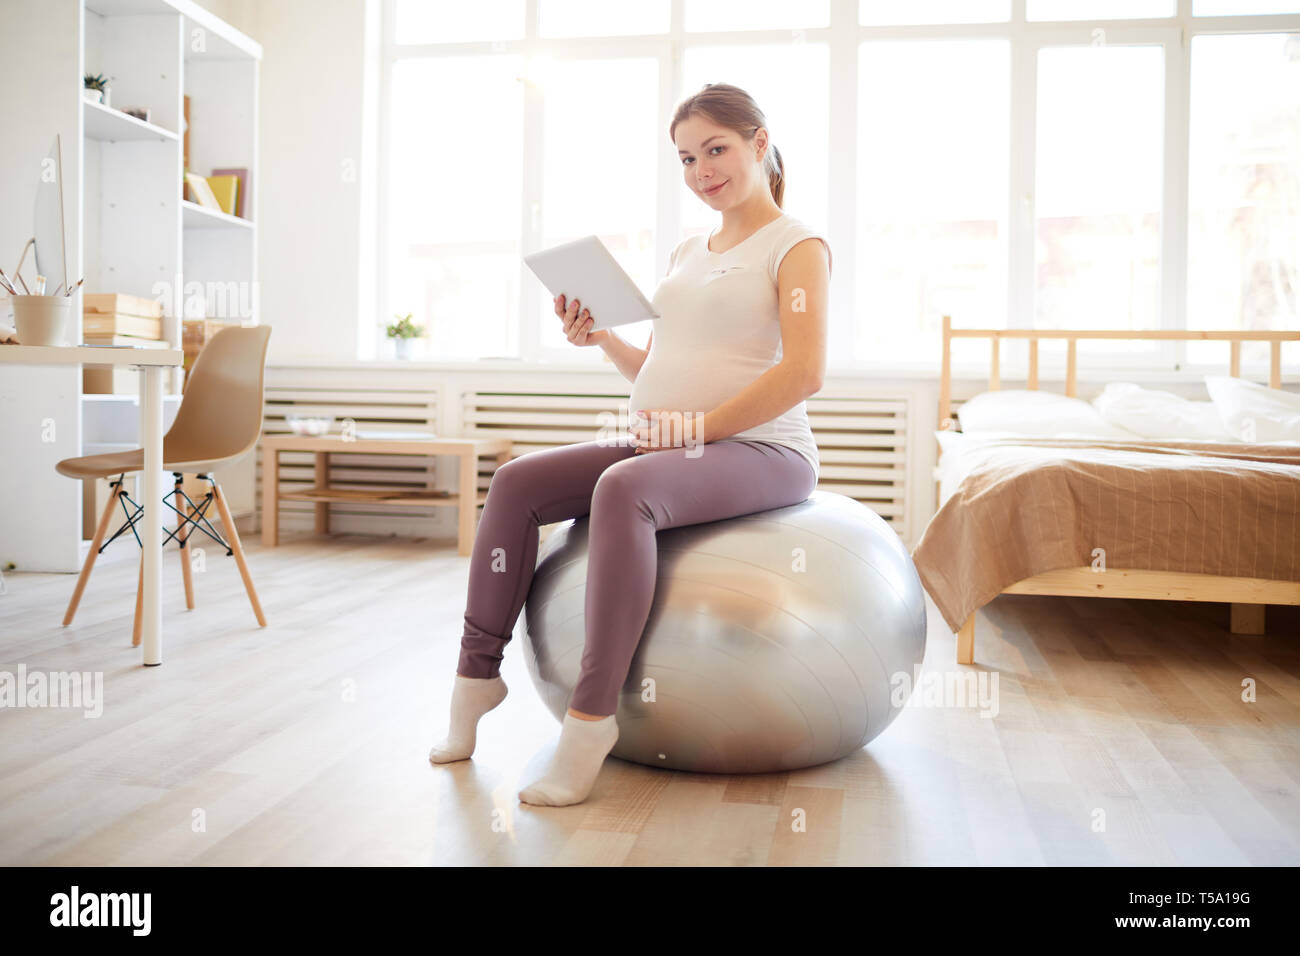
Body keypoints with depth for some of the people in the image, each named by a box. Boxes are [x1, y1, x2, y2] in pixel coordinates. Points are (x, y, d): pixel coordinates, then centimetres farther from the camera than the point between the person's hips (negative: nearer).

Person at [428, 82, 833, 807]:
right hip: (666, 446, 8)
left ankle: (592, 717, -32)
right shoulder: (687, 254, 23)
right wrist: (602, 337, 8)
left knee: (623, 489, -36)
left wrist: (701, 424, -19)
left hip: (762, 450, -7)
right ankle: (478, 673, -3)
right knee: (517, 483, -10)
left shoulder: (797, 245, 1)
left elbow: (804, 373, -14)